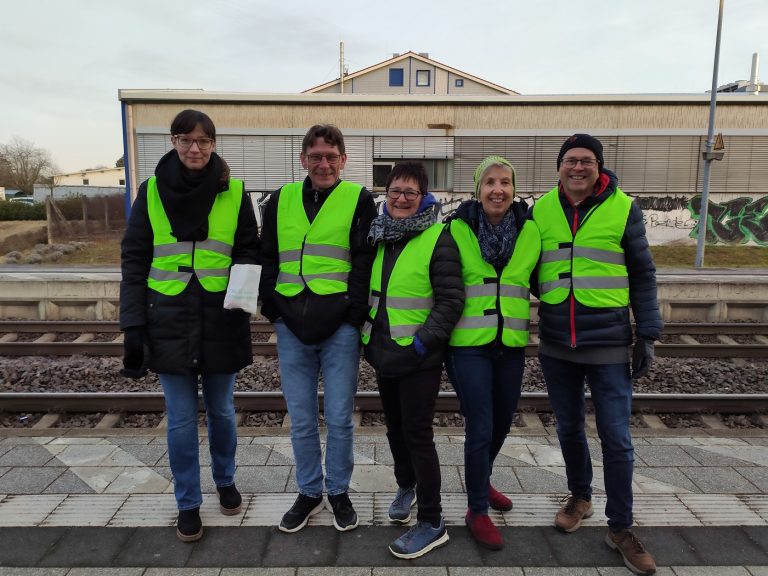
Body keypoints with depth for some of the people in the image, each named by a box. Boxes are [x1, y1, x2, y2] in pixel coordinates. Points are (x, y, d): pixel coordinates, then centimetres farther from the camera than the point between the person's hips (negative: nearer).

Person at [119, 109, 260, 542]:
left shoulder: (234, 191, -1)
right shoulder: (152, 190, 1)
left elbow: (249, 250, 5)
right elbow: (135, 259, 1)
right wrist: (133, 324, -5)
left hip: (221, 318, 0)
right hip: (169, 319, 0)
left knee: (222, 410, 14)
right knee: (182, 418, 8)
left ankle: (225, 481, 39)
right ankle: (188, 504, 26)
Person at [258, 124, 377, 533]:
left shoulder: (359, 200, 1)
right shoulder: (282, 200, 10)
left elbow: (364, 264, -3)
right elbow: (267, 259, 13)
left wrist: (354, 316, -10)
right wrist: (273, 310, 4)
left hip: (339, 328, -3)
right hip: (292, 329, 3)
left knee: (339, 418, 6)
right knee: (301, 419, 12)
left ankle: (338, 492, 28)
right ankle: (309, 492, 31)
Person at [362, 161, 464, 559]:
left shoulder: (438, 238, -12)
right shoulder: (379, 236, 8)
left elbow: (452, 299, -15)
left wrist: (422, 342, -20)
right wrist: (369, 337, 12)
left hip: (418, 358, -6)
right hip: (383, 354, 7)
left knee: (418, 434, -1)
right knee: (395, 426, 20)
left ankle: (432, 522, 14)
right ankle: (406, 486, 44)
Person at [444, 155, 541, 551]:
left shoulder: (530, 229, 1)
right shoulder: (457, 228, -7)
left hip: (511, 344, 4)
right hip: (469, 344, -4)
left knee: (501, 423, 17)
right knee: (480, 429, -3)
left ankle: (481, 481, 44)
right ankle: (477, 511, 18)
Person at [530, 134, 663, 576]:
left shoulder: (623, 209, -3)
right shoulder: (540, 210, 3)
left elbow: (643, 276, 1)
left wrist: (648, 336, -2)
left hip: (610, 345, -2)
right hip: (556, 345, 3)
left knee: (617, 439, 3)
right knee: (569, 430, 16)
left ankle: (621, 529, 21)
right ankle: (580, 497, 39)